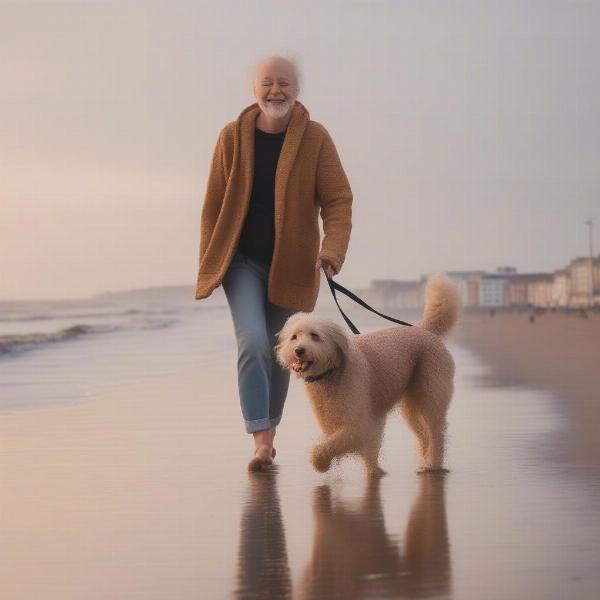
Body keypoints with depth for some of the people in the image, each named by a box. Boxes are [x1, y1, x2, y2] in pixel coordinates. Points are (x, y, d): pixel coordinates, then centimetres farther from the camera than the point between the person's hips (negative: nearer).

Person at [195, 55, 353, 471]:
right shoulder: (233, 136, -3)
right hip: (242, 260, -1)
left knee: (278, 353, 12)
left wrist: (332, 250, -23)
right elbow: (214, 204, 3)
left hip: (290, 265, 1)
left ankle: (269, 429, 32)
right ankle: (262, 440, -18)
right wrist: (208, 263, 2)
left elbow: (338, 200, -7)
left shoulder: (315, 138, -6)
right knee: (253, 342, -19)